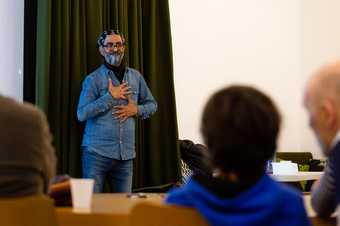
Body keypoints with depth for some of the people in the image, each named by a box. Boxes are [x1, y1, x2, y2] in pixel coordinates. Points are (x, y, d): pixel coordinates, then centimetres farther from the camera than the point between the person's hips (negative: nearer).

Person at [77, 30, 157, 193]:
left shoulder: (135, 77, 12)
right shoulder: (93, 79, -1)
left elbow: (152, 104, 19)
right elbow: (82, 114, -10)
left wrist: (136, 110, -2)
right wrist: (110, 96, -13)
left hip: (125, 154, 4)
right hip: (97, 151, -4)